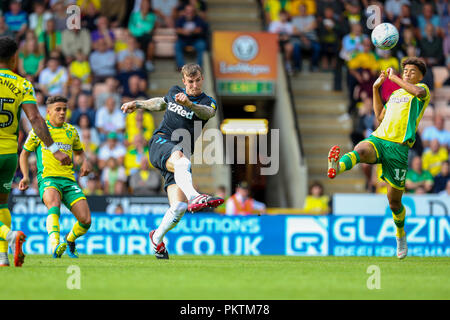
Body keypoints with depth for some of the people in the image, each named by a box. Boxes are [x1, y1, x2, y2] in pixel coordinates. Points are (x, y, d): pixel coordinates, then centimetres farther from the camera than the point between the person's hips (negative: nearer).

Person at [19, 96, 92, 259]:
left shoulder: (71, 131, 17)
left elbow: (79, 151, 34)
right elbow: (24, 153, 17)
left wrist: (85, 162, 11)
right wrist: (26, 177, 4)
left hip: (69, 179, 4)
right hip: (47, 178, -4)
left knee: (86, 220, -11)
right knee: (54, 204, -38)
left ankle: (70, 240, 22)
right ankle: (55, 246, -55)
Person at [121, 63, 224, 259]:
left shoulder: (208, 102, 3)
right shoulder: (174, 92, 14)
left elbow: (206, 112, -23)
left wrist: (189, 104, -42)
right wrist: (137, 104, 40)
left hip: (181, 155, 1)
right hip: (161, 142, -1)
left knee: (179, 207, -13)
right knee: (180, 159, -39)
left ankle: (157, 238, 16)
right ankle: (194, 197, -66)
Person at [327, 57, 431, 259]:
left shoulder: (422, 89, 10)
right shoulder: (395, 93, 29)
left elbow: (418, 92, -16)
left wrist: (393, 77, -6)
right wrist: (376, 88, 26)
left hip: (399, 146, -4)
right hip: (378, 139, 4)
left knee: (394, 202, 3)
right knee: (361, 150, -36)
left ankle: (400, 235, 30)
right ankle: (337, 167, -68)